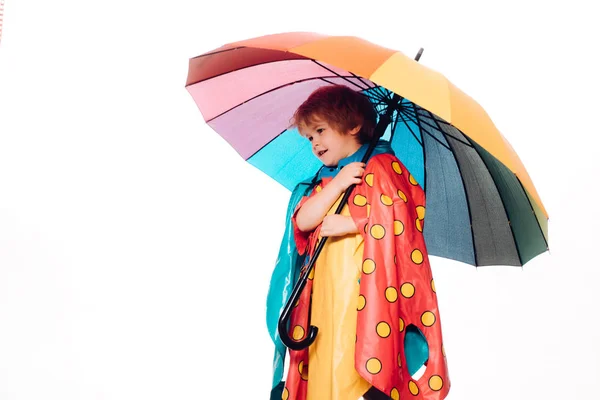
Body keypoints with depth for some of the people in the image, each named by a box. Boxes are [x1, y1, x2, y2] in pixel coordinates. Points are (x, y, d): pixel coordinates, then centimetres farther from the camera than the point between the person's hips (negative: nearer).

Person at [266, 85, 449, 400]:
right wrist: (336, 184, -5)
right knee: (325, 374, 0)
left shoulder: (382, 165, 3)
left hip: (366, 292, -6)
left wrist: (347, 224, -7)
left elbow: (398, 216, -9)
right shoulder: (324, 180, 23)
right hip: (325, 297, 6)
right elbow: (303, 221, 7)